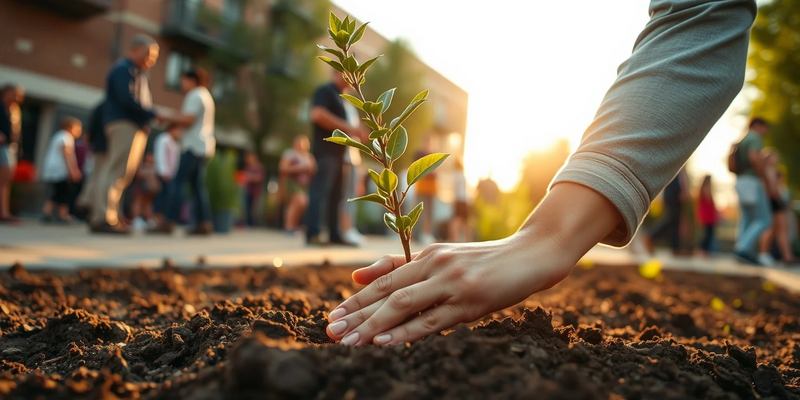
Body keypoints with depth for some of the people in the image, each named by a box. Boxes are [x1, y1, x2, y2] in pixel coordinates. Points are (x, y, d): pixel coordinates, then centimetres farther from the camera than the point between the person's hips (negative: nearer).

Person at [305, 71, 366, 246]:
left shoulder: (340, 97, 23)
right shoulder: (325, 91, -5)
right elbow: (317, 115, -21)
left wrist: (354, 131, 11)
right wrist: (347, 127, -18)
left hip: (337, 152, 10)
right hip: (325, 151, -10)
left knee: (335, 195, 8)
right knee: (319, 191, -13)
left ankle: (334, 235, 12)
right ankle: (313, 235, -14)